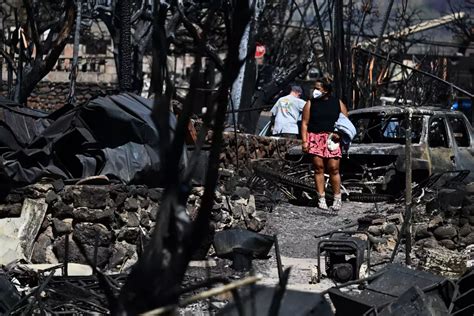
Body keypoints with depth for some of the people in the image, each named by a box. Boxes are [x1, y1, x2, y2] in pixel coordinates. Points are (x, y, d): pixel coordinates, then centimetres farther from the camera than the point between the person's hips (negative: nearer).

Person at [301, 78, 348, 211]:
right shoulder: (310, 103, 7)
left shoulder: (338, 103, 8)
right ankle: (321, 199, 6)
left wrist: (340, 133, -6)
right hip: (315, 138, 0)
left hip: (332, 139, 0)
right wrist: (304, 141, -5)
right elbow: (305, 123, 4)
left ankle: (337, 199, 4)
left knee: (333, 168, -5)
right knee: (319, 168, -1)